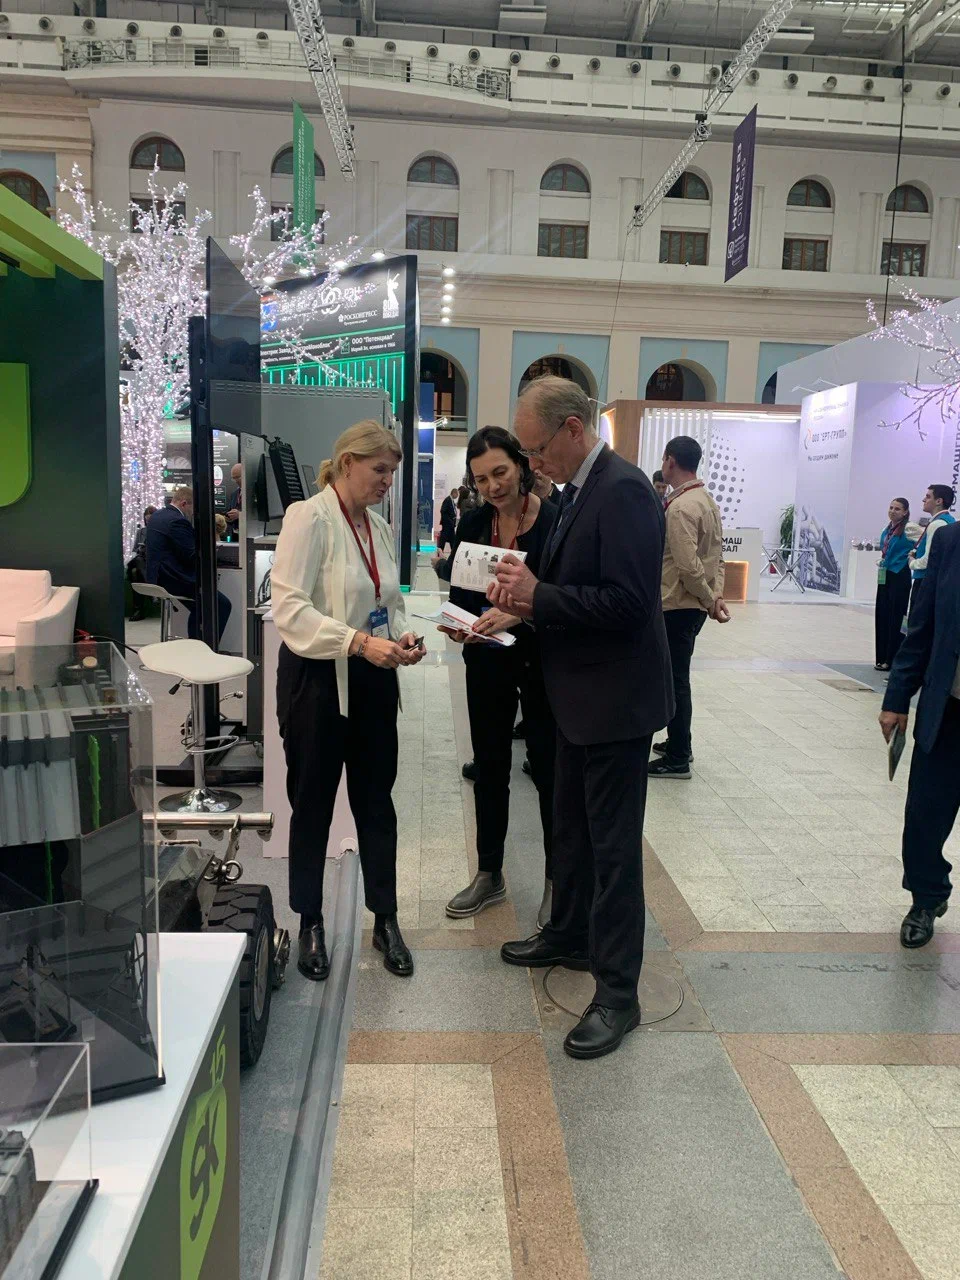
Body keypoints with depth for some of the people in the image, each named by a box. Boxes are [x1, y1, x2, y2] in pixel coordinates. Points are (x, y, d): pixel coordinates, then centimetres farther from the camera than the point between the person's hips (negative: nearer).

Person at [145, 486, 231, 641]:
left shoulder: (156, 516, 14)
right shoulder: (178, 521, -18)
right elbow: (192, 557, -18)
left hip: (156, 579, 11)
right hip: (174, 581, -11)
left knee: (198, 607, 27)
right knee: (223, 605, -5)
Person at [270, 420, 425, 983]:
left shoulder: (379, 526, 9)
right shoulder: (309, 517, -12)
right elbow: (290, 609, -20)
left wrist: (403, 637, -4)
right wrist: (359, 642, -29)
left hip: (373, 681, 6)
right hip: (318, 679, -6)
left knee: (377, 801, 12)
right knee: (313, 804, 9)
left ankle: (386, 919, 27)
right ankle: (311, 924, 27)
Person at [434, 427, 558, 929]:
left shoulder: (554, 521, -15)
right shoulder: (472, 524, 1)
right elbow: (459, 593, 6)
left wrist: (519, 613, -32)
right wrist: (460, 625, -14)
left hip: (543, 661, -4)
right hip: (488, 662, 5)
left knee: (549, 770, 6)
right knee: (489, 768, 13)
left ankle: (556, 881, 24)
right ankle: (489, 875, 30)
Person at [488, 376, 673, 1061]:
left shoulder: (624, 491, -20)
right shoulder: (580, 489, 10)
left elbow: (628, 601, -28)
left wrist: (538, 594, -22)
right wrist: (526, 597, -2)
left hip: (617, 700, -10)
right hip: (582, 696, 10)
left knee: (614, 844, 1)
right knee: (571, 826, 23)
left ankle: (617, 992, 15)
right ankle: (569, 936, 43)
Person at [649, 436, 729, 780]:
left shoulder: (679, 507, -19)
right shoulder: (708, 501, 12)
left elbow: (688, 565, -24)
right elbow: (717, 556, 12)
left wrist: (710, 600, -12)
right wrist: (716, 595, 3)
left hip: (676, 607, -9)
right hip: (693, 606, 9)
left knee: (674, 681, 0)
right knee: (677, 678, 19)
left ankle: (678, 759, 9)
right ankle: (679, 743, 31)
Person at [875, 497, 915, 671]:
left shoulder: (908, 530, -11)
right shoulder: (887, 530, 12)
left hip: (899, 578, -8)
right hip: (885, 577, 8)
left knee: (895, 619, -2)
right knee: (882, 616, 9)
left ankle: (892, 660, 4)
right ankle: (882, 658, 17)